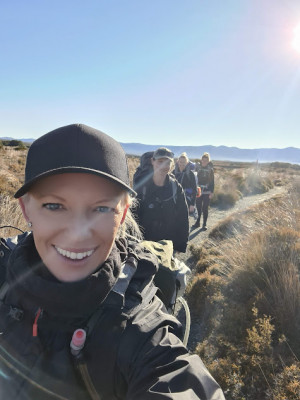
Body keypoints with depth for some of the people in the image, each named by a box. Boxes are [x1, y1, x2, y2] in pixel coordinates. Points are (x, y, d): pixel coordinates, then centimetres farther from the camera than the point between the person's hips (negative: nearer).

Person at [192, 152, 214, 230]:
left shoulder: (210, 169, -3)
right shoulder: (197, 167, -1)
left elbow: (212, 181, 1)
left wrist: (212, 192, -4)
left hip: (207, 192, -1)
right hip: (198, 191, 1)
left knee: (205, 208, 3)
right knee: (198, 207, 7)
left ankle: (204, 224, 14)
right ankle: (197, 222, 22)